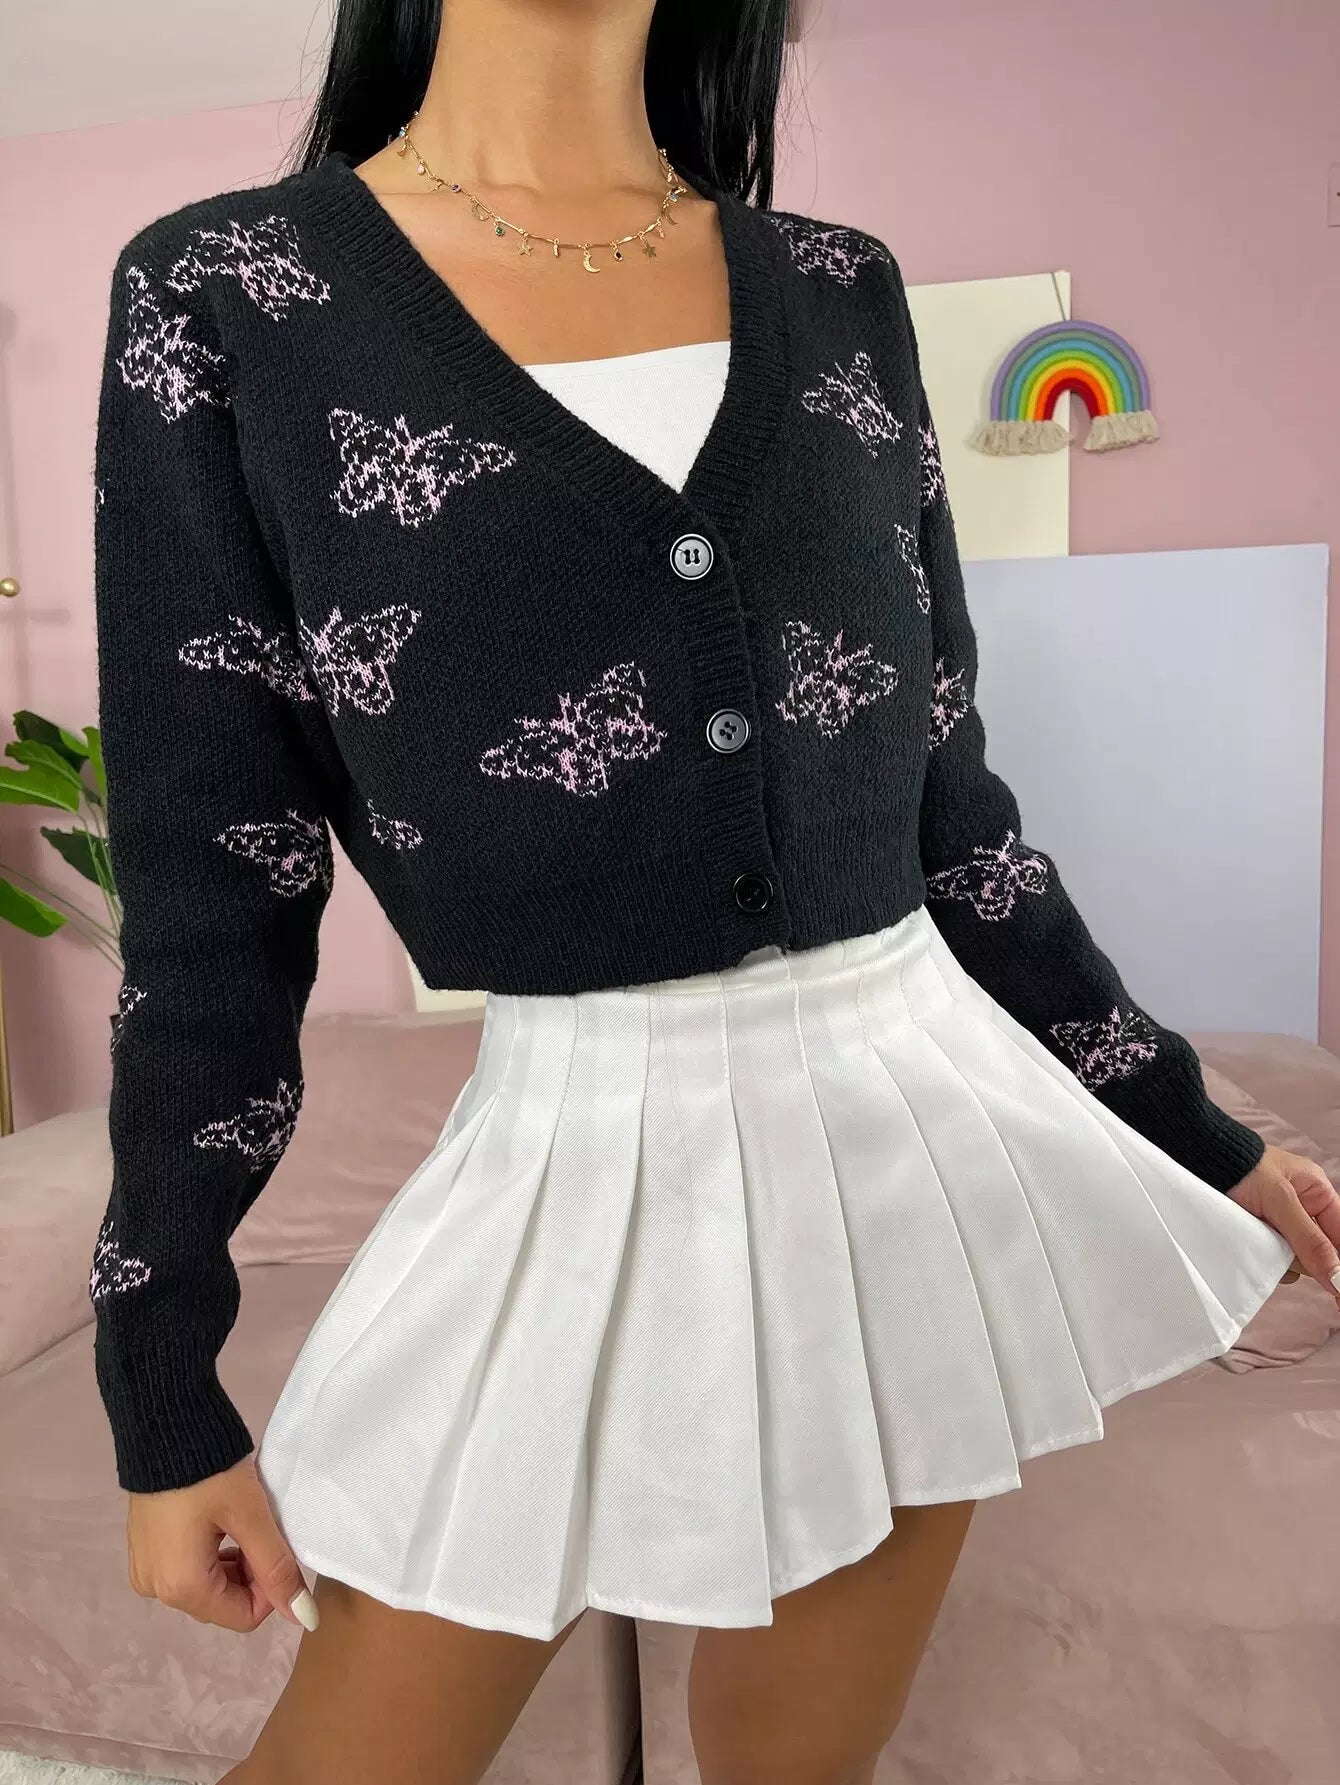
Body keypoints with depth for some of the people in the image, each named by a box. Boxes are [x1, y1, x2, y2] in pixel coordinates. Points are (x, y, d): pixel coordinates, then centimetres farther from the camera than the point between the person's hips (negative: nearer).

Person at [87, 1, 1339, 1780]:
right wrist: (166, 1391, -1)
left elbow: (945, 789, 9)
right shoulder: (221, 295, -3)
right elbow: (207, 887, -5)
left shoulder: (840, 292, 7)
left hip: (913, 1124, 4)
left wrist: (1190, 1130, 14)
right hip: (581, 1155, -3)